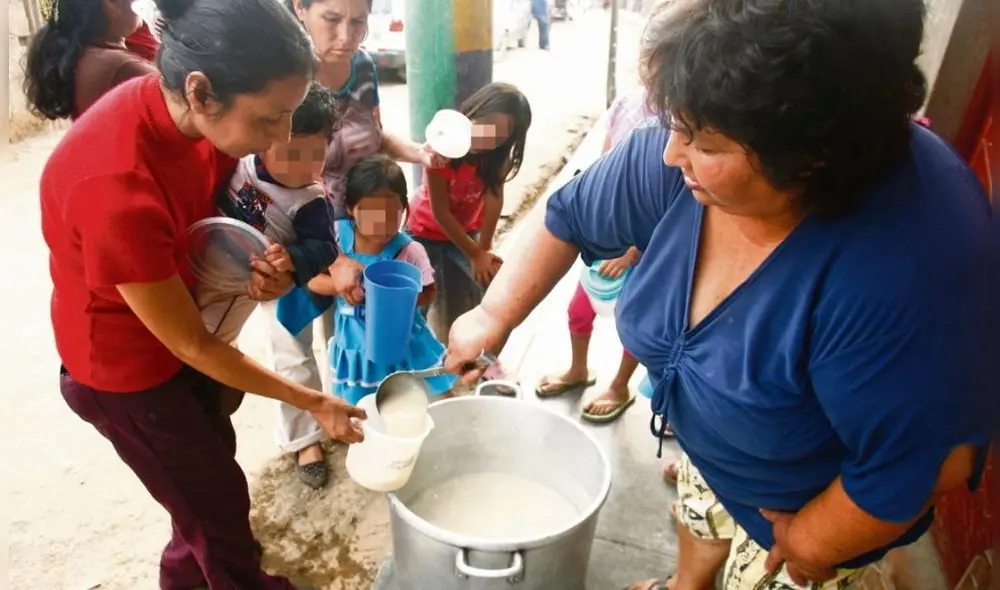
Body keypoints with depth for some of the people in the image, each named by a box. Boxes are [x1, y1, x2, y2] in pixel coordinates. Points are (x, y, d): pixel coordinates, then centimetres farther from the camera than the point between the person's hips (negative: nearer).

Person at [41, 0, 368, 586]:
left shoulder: (188, 110, -16)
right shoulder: (118, 189, -38)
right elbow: (190, 345, -26)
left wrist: (255, 262, -20)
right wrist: (315, 403, -19)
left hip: (186, 329, 7)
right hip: (127, 365, -7)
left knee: (209, 466, 26)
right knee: (219, 500, 12)